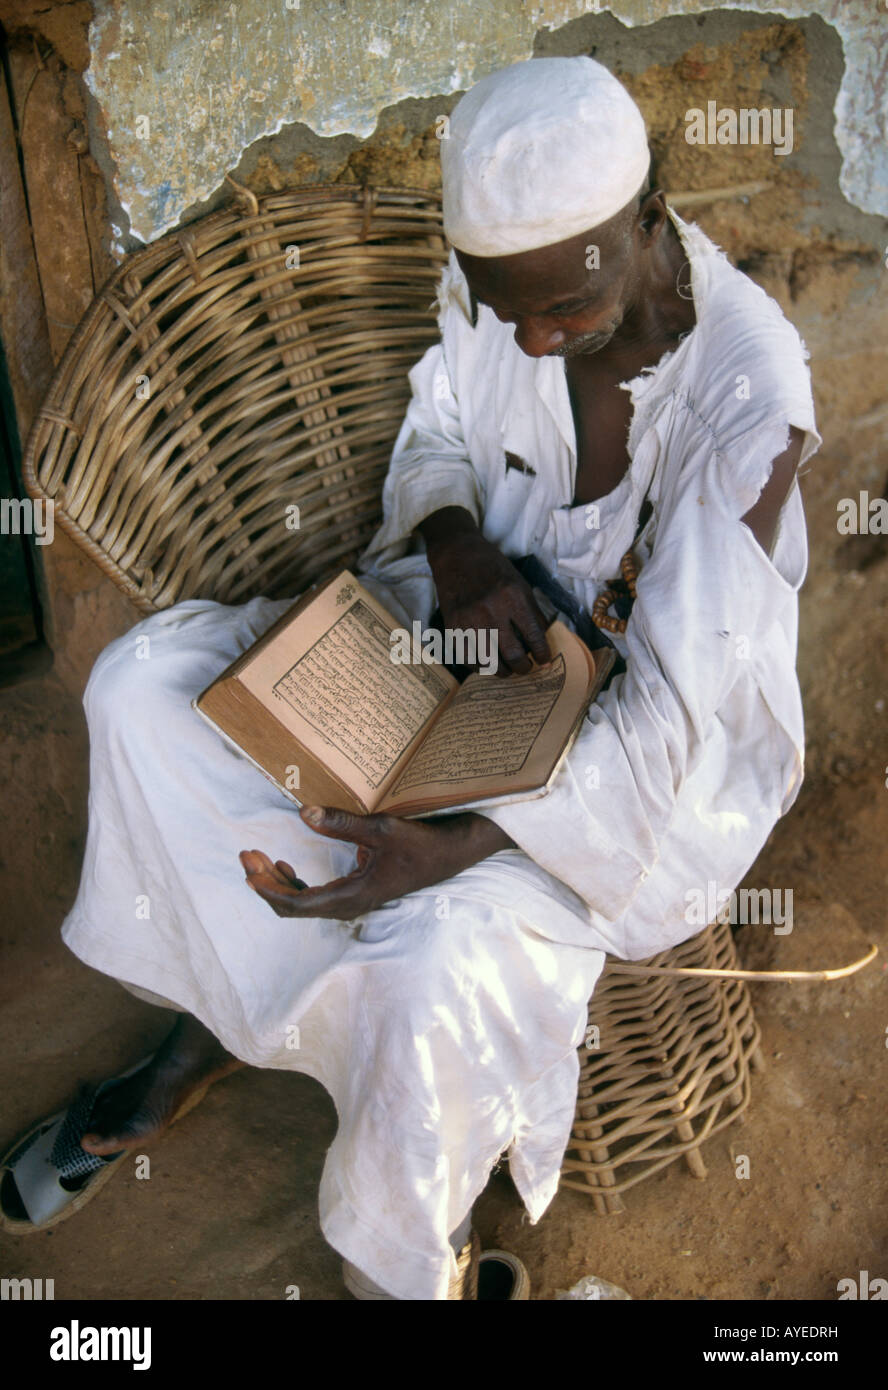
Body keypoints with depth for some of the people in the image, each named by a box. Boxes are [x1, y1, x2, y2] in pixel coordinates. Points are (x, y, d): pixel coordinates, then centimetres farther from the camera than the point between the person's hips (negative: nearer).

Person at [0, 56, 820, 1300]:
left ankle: (403, 1260, 4)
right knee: (142, 682, -8)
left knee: (438, 950, -32)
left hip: (647, 729, -5)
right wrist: (457, 545, -16)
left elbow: (675, 704, -28)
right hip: (481, 619, 6)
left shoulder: (750, 390, -28)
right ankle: (216, 1017, 13)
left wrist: (460, 847, -37)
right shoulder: (488, 284, -12)